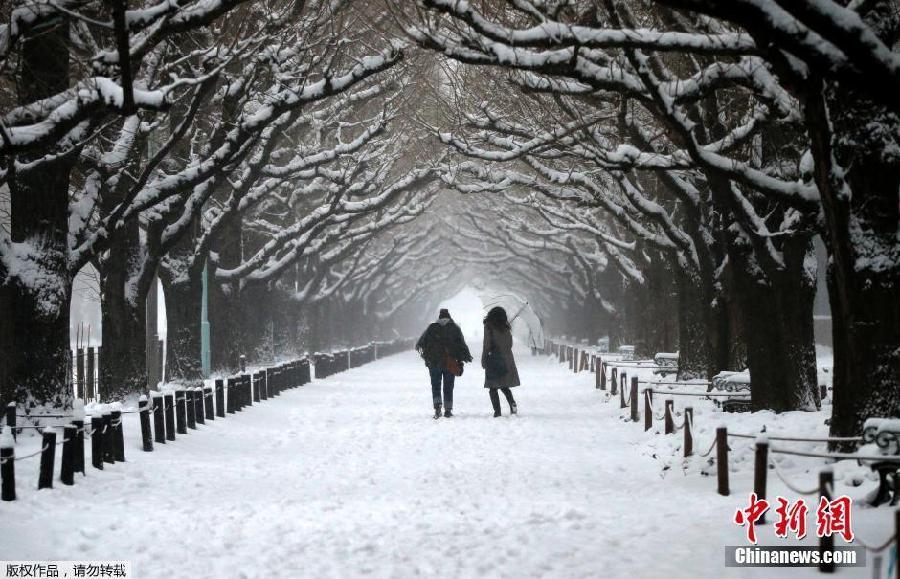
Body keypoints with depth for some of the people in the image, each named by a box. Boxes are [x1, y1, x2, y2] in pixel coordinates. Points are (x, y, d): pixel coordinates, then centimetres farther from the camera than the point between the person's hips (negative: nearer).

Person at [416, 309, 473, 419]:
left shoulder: (432, 328, 0)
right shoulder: (455, 328, 0)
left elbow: (422, 342, 8)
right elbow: (461, 345, -1)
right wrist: (461, 361, 5)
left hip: (434, 362, 0)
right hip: (450, 363, 0)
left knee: (435, 386, 7)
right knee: (448, 387, 9)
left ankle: (437, 405, -15)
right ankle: (448, 410, 8)